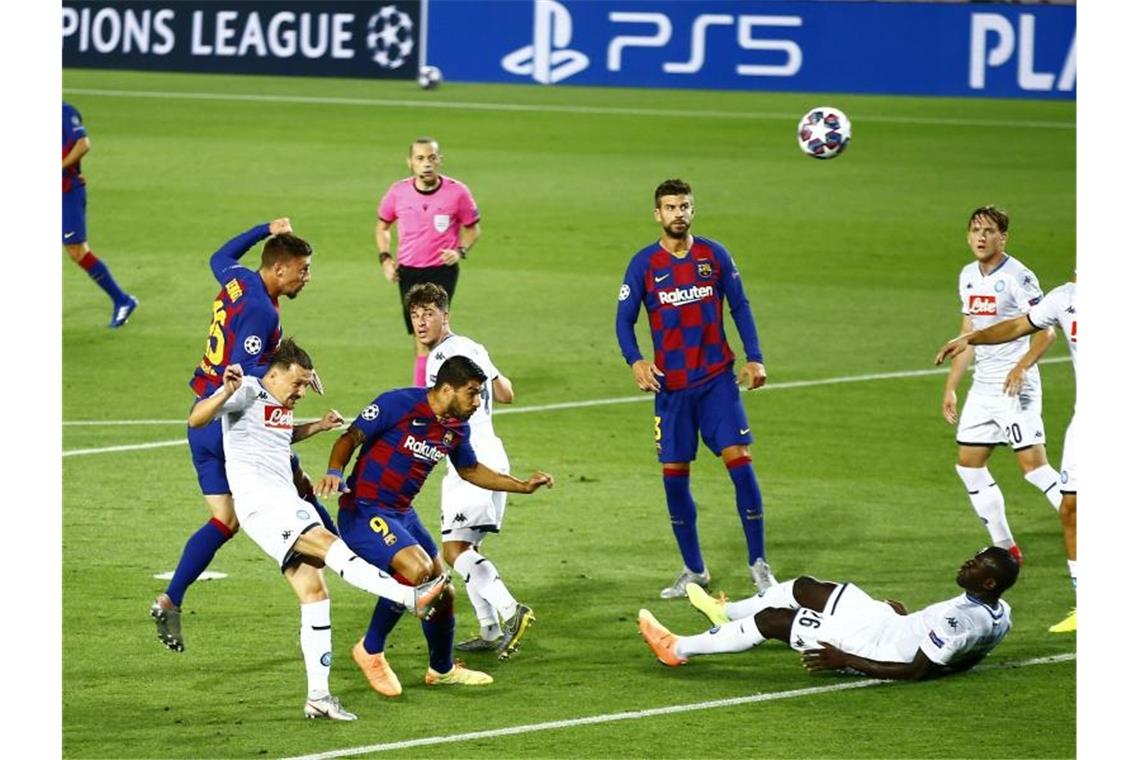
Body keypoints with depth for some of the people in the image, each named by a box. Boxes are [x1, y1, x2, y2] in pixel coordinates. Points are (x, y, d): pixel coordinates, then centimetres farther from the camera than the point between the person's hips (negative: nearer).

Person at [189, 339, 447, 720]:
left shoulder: (281, 404, 22)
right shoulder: (248, 391, -4)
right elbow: (196, 419, -17)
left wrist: (318, 426, 29)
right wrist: (225, 392, -33)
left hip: (286, 503, 9)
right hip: (260, 502, -9)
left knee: (314, 592, 0)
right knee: (328, 543, -27)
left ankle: (318, 696, 0)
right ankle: (411, 597, -40)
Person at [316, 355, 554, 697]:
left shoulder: (457, 428, 4)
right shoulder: (398, 404, -18)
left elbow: (469, 470, 23)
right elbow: (350, 438, -15)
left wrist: (523, 486, 18)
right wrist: (335, 472, -34)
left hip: (403, 515, 8)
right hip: (363, 511, -8)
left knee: (442, 591, 14)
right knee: (417, 569, -28)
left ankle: (442, 669, 41)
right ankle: (370, 650, -8)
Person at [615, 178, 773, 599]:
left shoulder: (714, 255, 1)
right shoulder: (644, 264, -2)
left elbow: (740, 307, 9)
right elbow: (624, 319, 1)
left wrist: (755, 358, 1)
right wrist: (635, 361, -16)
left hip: (717, 378, 0)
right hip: (671, 386, 0)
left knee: (739, 460, -10)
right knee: (674, 473, 2)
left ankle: (758, 562, -1)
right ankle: (694, 569, 16)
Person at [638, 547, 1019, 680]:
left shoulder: (962, 623, -34)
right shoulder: (999, 612, -6)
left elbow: (917, 671, -31)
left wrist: (845, 660, -26)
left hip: (873, 649, -9)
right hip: (892, 627, 9)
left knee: (772, 619, -1)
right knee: (802, 588, 19)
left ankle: (679, 649, 17)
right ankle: (727, 613, 46)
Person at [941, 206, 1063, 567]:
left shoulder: (1017, 276, -12)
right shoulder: (968, 277, 13)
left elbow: (1046, 330, -17)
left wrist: (1022, 365, -32)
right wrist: (950, 387, 21)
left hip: (1016, 386, -8)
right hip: (983, 386, 8)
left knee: (1032, 463, -16)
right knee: (968, 464, 7)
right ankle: (1004, 547, 15)